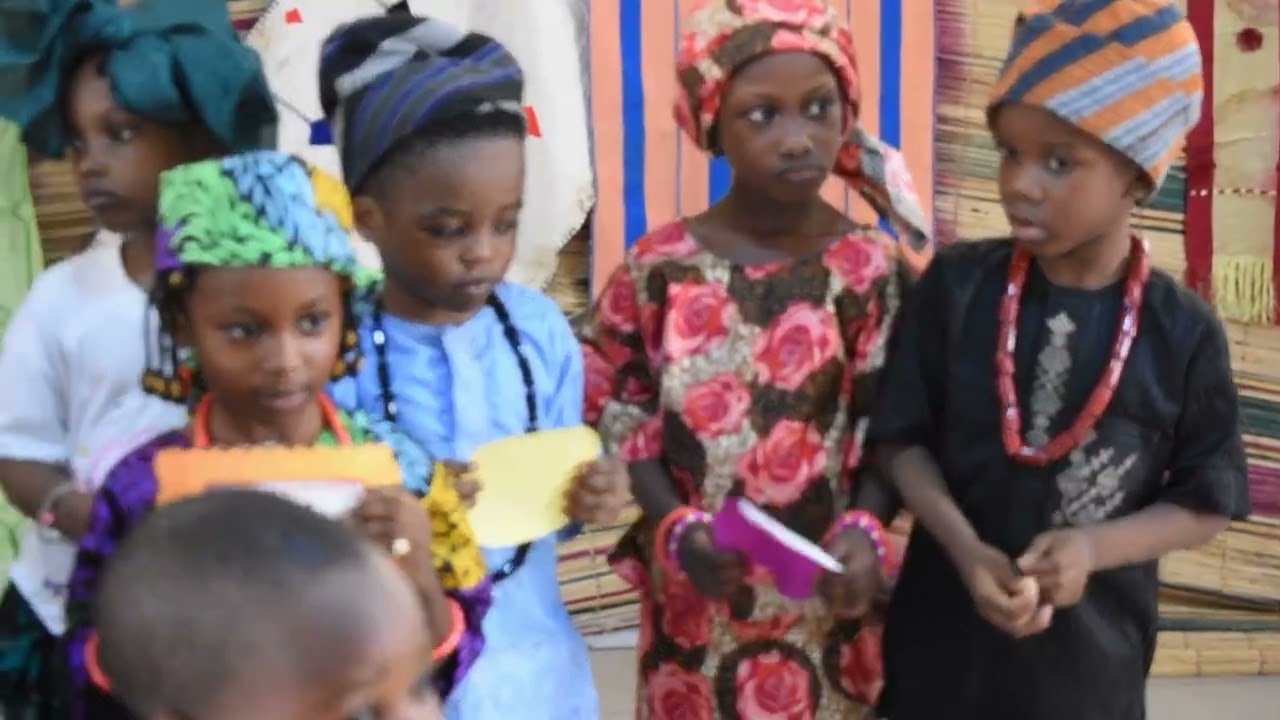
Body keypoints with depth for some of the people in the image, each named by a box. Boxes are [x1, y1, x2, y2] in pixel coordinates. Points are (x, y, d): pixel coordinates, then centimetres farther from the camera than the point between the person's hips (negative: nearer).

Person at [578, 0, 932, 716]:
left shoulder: (875, 268, -5)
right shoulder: (660, 266, -5)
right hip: (696, 593, 0)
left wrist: (861, 532, -21)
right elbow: (623, 418, -2)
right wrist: (674, 528, -17)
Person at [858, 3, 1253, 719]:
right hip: (945, 629, 1)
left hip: (1091, 648, 0)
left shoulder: (1184, 332, -10)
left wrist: (1095, 547, -20)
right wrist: (965, 550, -20)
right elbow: (903, 439, -4)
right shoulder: (956, 286, -8)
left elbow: (1210, 501, -3)